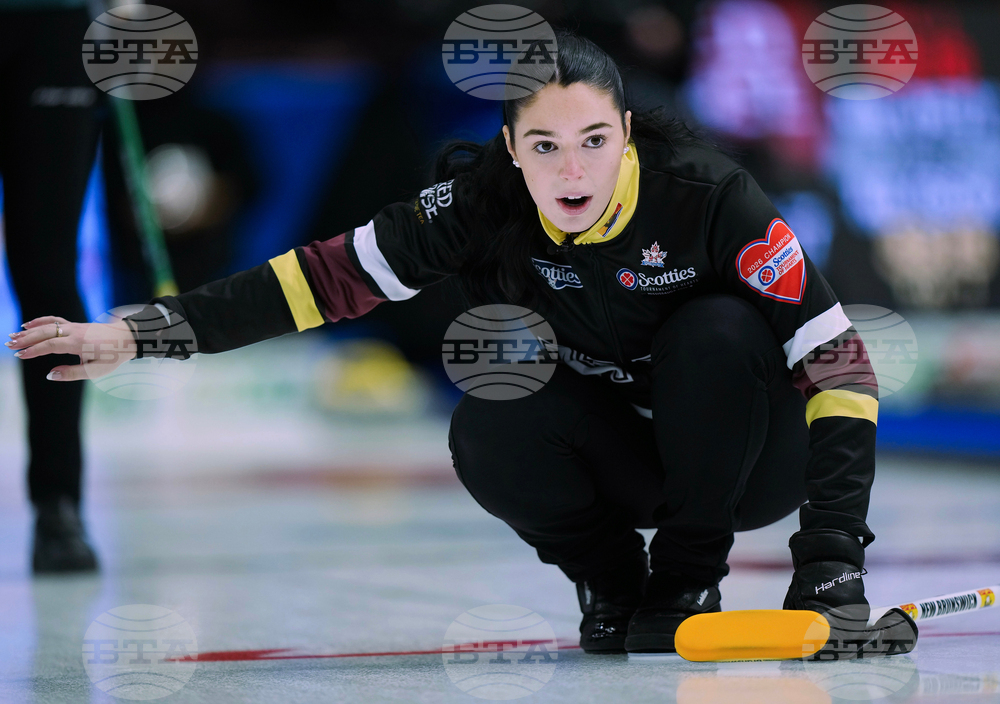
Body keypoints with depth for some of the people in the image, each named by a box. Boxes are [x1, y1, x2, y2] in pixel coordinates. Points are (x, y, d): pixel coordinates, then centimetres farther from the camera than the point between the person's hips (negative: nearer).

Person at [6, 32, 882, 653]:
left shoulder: (707, 195, -28)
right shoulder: (483, 201, -19)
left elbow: (836, 361, -28)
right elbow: (334, 274, -15)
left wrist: (831, 551, -38)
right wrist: (140, 333, -23)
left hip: (751, 455, -2)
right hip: (620, 459, 2)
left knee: (715, 330, -32)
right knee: (487, 430, -27)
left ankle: (688, 575, -9)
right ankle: (612, 581, 2)